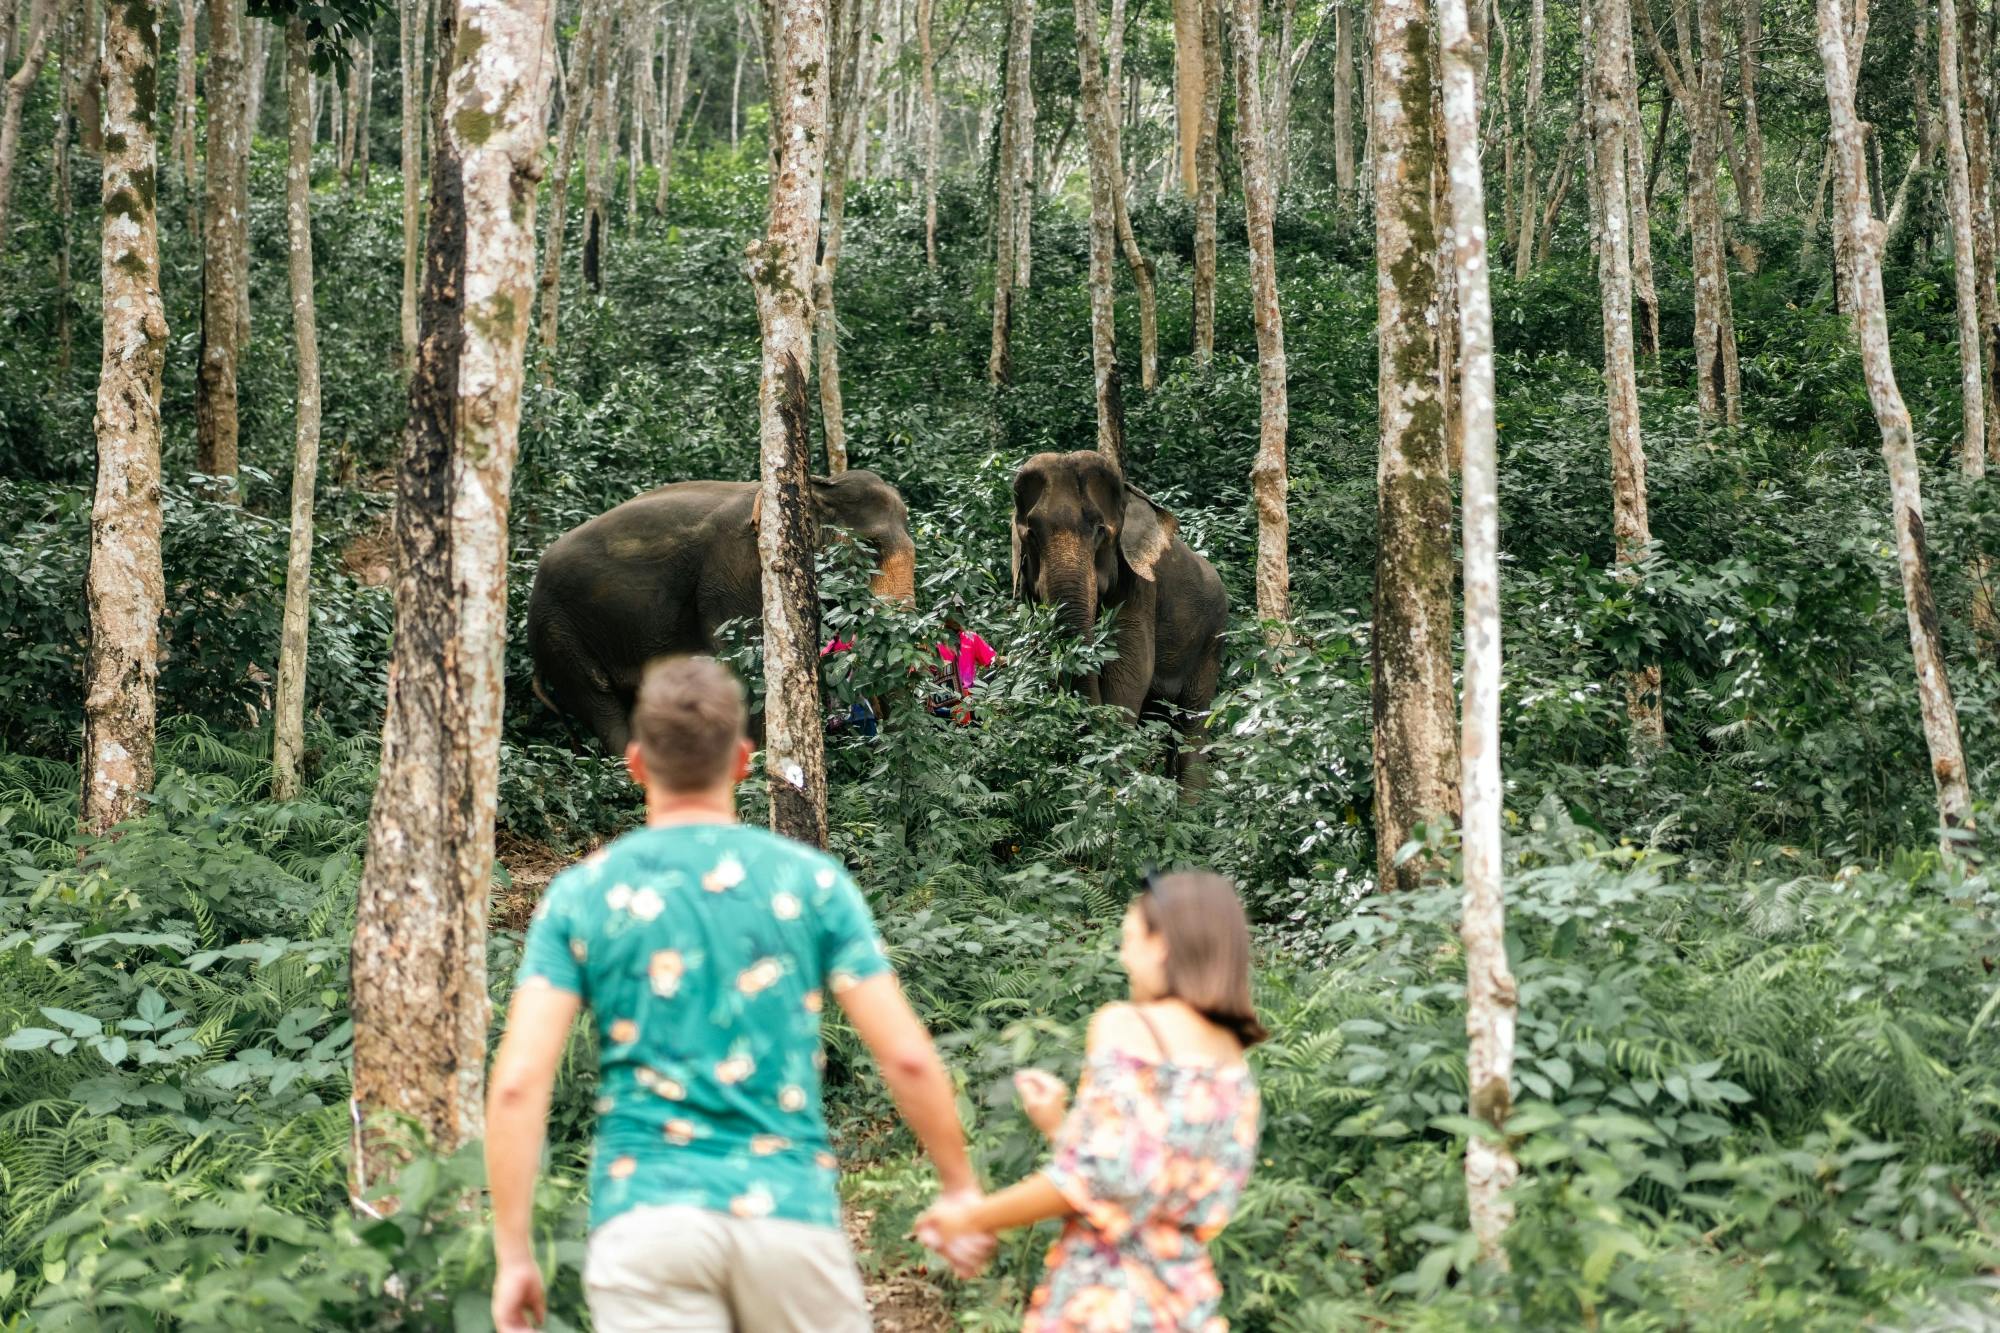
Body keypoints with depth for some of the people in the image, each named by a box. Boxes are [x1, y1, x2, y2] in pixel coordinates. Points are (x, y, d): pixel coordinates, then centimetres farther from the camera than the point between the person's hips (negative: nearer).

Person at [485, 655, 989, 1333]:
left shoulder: (580, 895, 3)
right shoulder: (811, 881, 3)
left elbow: (518, 1080, -5)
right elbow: (907, 1056, -1)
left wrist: (513, 1254, 0)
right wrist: (961, 1186, 13)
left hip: (645, 1221, 0)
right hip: (789, 1213, 0)